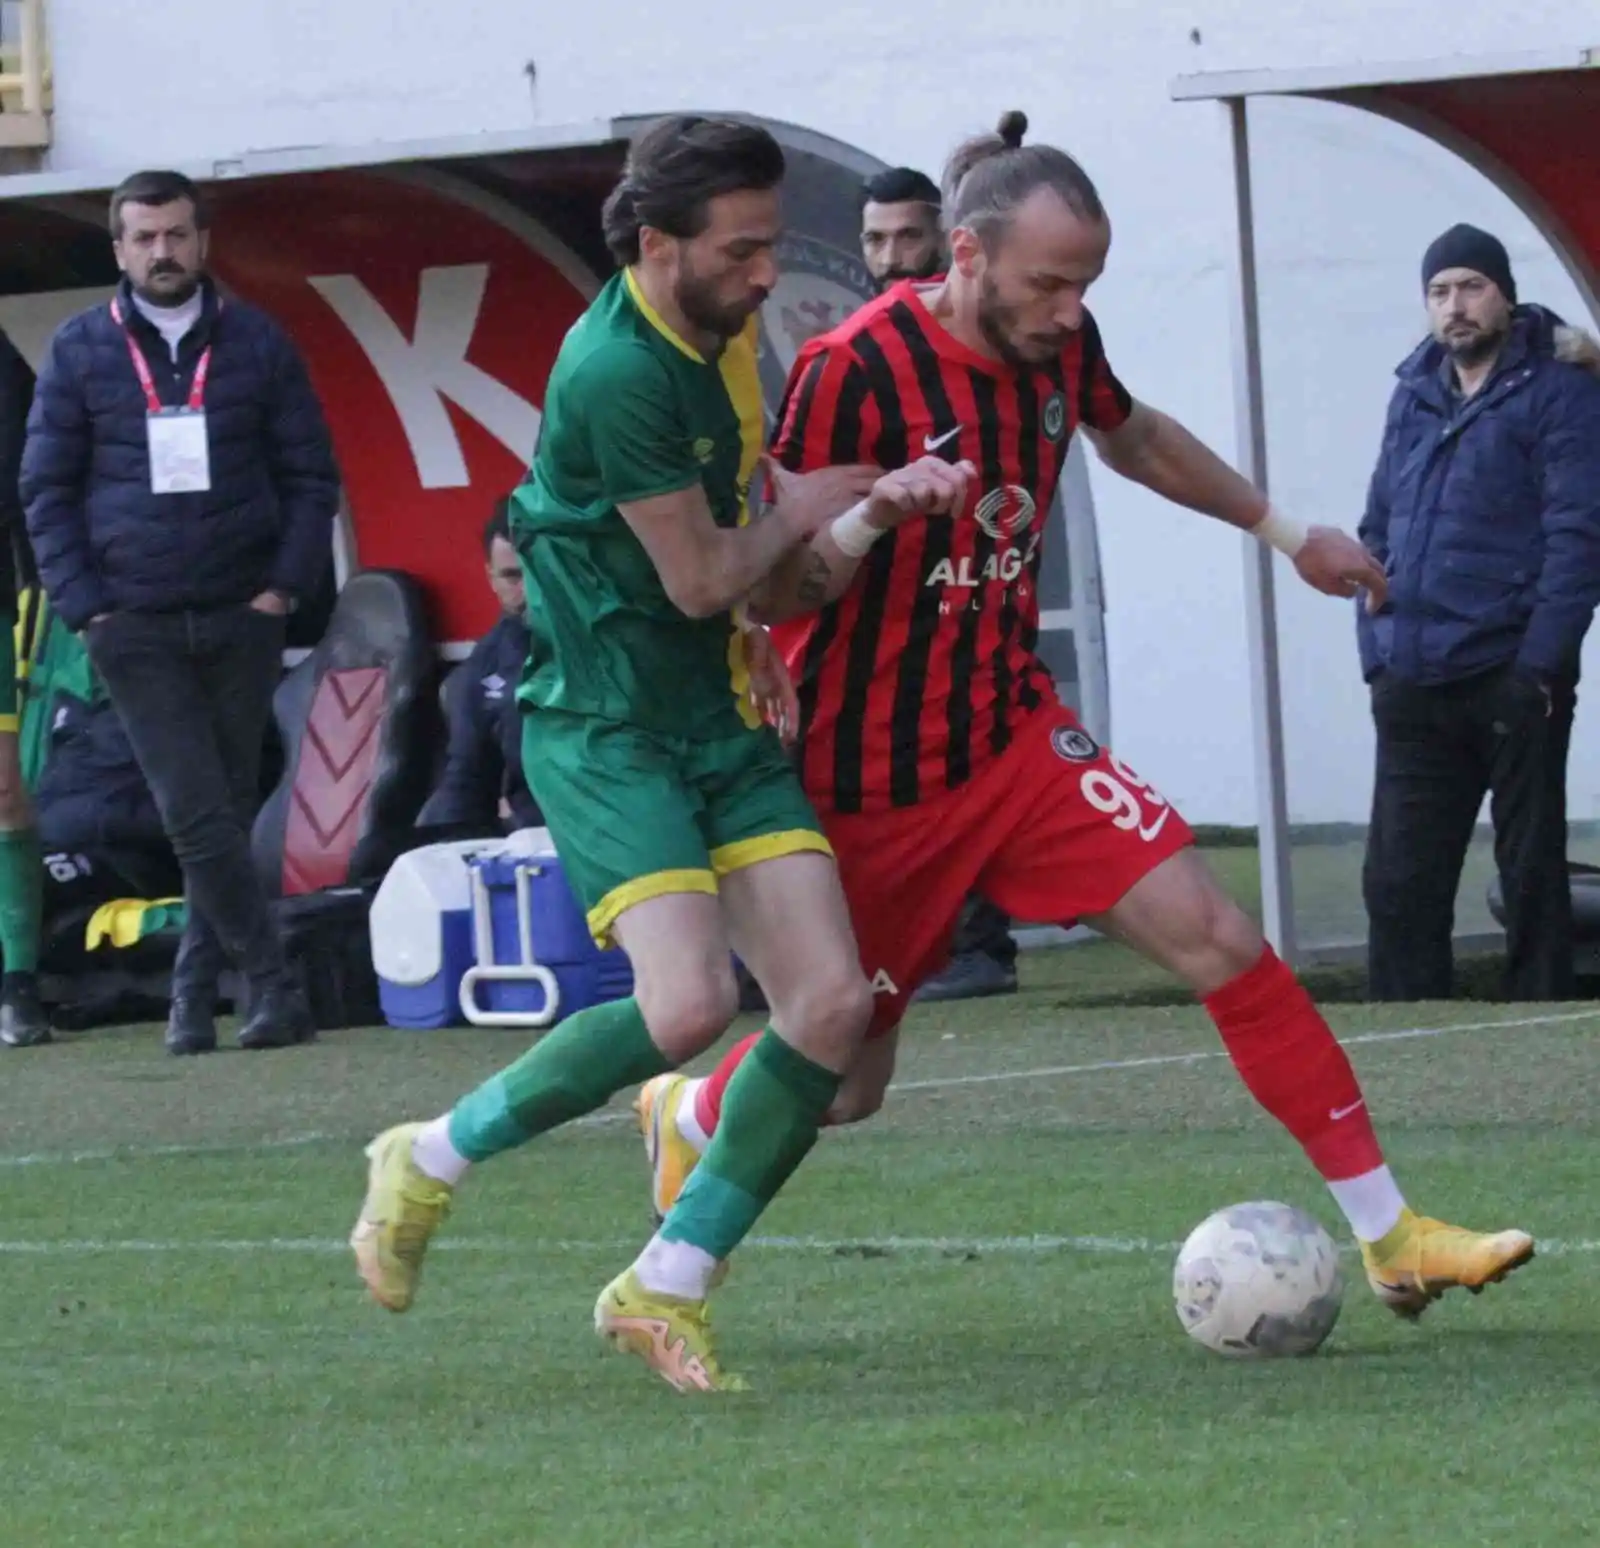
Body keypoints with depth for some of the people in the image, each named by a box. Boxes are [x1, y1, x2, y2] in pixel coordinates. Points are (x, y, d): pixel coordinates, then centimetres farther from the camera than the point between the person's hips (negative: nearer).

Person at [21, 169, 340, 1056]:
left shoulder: (255, 344, 5)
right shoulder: (79, 351, 4)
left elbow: (310, 475, 7)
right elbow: (46, 490, 5)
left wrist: (286, 583, -5)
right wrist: (84, 607, -4)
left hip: (241, 618, 1)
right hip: (135, 629, -1)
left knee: (226, 813, 5)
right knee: (197, 815, -10)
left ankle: (195, 996, 15)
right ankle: (270, 984, -6)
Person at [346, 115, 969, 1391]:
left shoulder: (727, 332, 7)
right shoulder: (618, 369, -21)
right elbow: (701, 579, -16)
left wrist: (749, 624, 8)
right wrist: (830, 499, -4)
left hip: (723, 713, 8)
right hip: (605, 724, -8)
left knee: (834, 1002, -6)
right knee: (689, 1005, -24)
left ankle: (665, 1290, 5)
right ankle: (432, 1162, -1)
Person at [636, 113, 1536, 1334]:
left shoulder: (1058, 345, -2)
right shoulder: (855, 371, -22)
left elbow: (1131, 435, 23)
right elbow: (769, 593, -19)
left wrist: (1281, 528, 28)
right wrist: (858, 528, -39)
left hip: (1017, 740, 5)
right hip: (872, 784, -5)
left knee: (1221, 944, -11)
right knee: (843, 1080, 9)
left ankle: (1391, 1238, -8)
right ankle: (683, 1118, 45)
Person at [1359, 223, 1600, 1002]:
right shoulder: (1415, 393, 15)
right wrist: (1378, 649, 7)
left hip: (1511, 677, -6)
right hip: (1415, 687, 6)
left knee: (1531, 873, 2)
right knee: (1400, 880, 2)